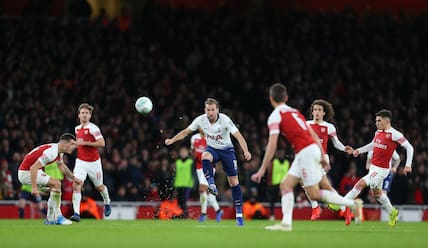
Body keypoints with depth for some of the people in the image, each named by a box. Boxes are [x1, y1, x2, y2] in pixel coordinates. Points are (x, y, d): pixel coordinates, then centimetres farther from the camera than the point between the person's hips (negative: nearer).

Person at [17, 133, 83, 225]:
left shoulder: (59, 152, 5)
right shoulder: (52, 152, -27)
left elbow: (62, 166, 27)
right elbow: (33, 168, -32)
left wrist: (74, 178, 21)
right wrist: (34, 187, -32)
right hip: (26, 173, -10)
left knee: (55, 185, 11)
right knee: (56, 184, -16)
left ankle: (50, 219, 14)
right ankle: (57, 217, -13)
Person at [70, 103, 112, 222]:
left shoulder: (93, 128, -13)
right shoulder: (77, 128, 9)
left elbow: (102, 143, -22)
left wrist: (85, 143, -23)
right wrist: (76, 144, 11)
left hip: (93, 162, -4)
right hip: (80, 162, 4)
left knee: (99, 186, 15)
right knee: (76, 186, -16)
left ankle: (107, 203, 47)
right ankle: (76, 213, -20)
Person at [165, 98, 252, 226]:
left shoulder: (225, 120, -24)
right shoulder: (201, 120, -14)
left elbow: (238, 136, -31)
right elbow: (186, 132, -1)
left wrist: (246, 151, -45)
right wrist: (172, 140, -13)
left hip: (227, 149, -2)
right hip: (212, 148, 2)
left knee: (234, 181, -4)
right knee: (205, 157, -37)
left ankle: (239, 214, 3)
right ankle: (211, 185, -39)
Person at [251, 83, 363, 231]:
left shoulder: (275, 116, -5)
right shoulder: (294, 112, 20)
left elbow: (272, 145, -14)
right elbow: (314, 135, 19)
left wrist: (262, 169, -12)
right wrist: (322, 156, 22)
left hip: (306, 152, -9)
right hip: (313, 148, 9)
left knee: (314, 194, -3)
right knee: (285, 185, 8)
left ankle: (353, 204, -2)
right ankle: (286, 223, -1)